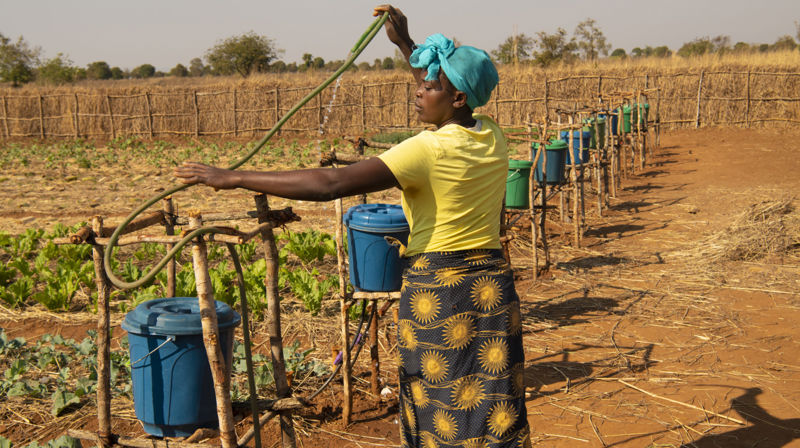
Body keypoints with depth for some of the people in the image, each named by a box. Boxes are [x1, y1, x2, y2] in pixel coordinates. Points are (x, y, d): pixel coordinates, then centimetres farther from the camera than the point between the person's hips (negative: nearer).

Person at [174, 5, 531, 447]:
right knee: (493, 409, 16)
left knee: (443, 412, 11)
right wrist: (405, 43, 26)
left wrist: (234, 178, -23)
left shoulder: (428, 150, -20)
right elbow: (443, 103, 26)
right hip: (493, 283, 7)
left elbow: (330, 183, -26)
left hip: (436, 289, -7)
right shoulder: (492, 136, 3)